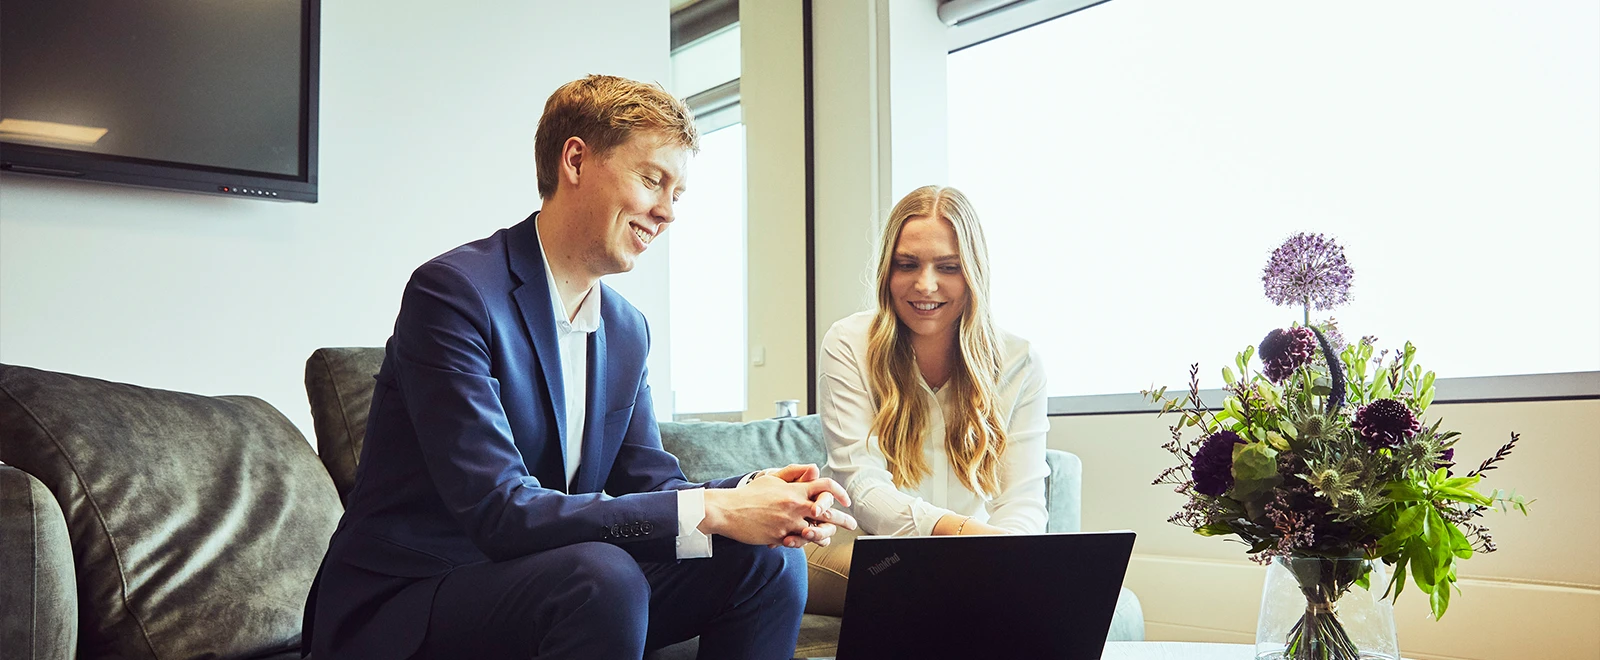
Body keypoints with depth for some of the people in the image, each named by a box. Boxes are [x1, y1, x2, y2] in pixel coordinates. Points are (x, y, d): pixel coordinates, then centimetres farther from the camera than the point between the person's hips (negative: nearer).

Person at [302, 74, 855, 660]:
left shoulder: (627, 331, 8)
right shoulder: (452, 292, -19)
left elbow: (650, 483, 6)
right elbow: (499, 511, -26)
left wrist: (749, 495, -17)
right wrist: (709, 510, -27)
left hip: (542, 594, 7)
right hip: (399, 611, -7)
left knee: (768, 560, -7)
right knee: (604, 576, -35)